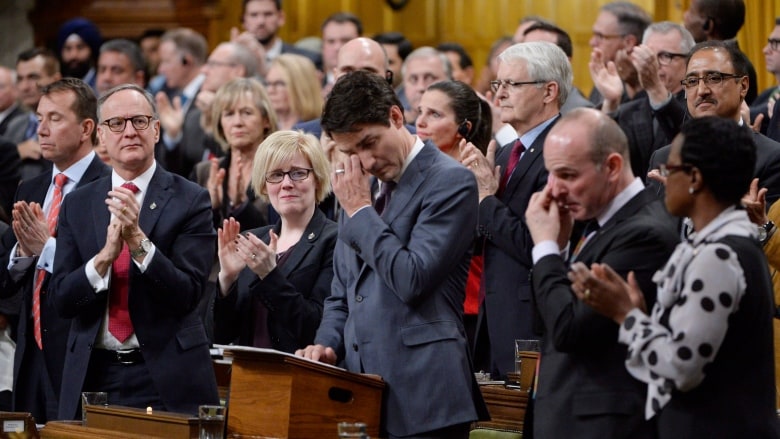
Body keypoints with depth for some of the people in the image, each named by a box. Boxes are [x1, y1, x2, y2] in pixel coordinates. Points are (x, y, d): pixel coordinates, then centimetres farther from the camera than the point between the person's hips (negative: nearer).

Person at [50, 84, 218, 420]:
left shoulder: (190, 200, -3)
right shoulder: (77, 205, 7)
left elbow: (187, 294, -11)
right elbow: (61, 300, -1)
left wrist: (138, 240, -23)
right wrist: (105, 255, -18)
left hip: (167, 380, -2)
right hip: (93, 377, 2)